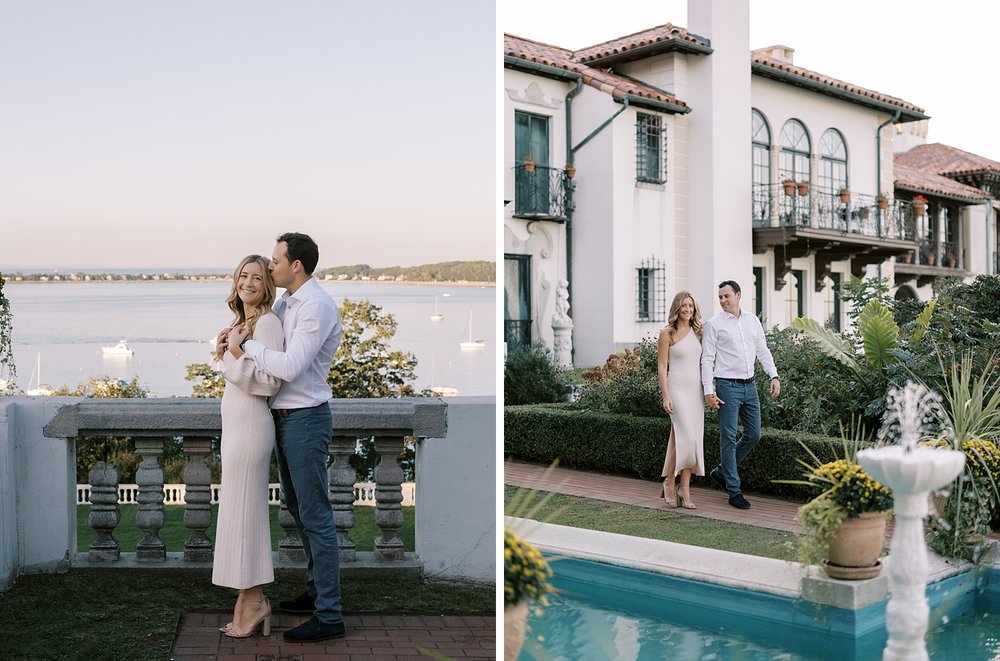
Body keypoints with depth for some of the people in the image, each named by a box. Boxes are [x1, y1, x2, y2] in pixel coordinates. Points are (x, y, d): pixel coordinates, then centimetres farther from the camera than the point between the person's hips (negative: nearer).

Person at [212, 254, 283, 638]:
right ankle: (251, 601, 19)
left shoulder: (267, 322, -13)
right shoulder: (240, 323, 16)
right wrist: (224, 353, 10)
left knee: (243, 513, -4)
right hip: (236, 424, 10)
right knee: (242, 513, 12)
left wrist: (238, 353, -18)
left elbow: (270, 382, -20)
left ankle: (253, 602, 6)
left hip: (250, 426, -10)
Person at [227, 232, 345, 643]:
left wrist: (245, 345, -16)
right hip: (284, 418, 10)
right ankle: (316, 591, 32)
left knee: (315, 516, -7)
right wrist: (234, 336, 3)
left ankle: (329, 616, -1)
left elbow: (290, 366, -26)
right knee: (298, 509, 18)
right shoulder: (285, 303, 11)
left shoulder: (316, 306, -18)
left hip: (306, 419, -10)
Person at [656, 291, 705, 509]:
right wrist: (666, 397, -12)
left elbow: (703, 362, 15)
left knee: (691, 440, 5)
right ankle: (670, 482, 4)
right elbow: (661, 367, -6)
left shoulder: (697, 332, 11)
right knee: (687, 437, -14)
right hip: (677, 389, -5)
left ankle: (684, 490, 9)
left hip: (696, 390, 6)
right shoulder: (667, 333, -4)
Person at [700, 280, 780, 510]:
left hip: (749, 386, 6)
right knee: (729, 438, -2)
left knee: (753, 435, 8)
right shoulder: (713, 324, -3)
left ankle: (721, 471, 26)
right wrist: (709, 391, -13)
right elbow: (707, 359, -6)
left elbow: (763, 351, 13)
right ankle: (734, 491, 4)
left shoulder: (752, 320, 11)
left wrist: (774, 376, 0)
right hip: (728, 387, -5)